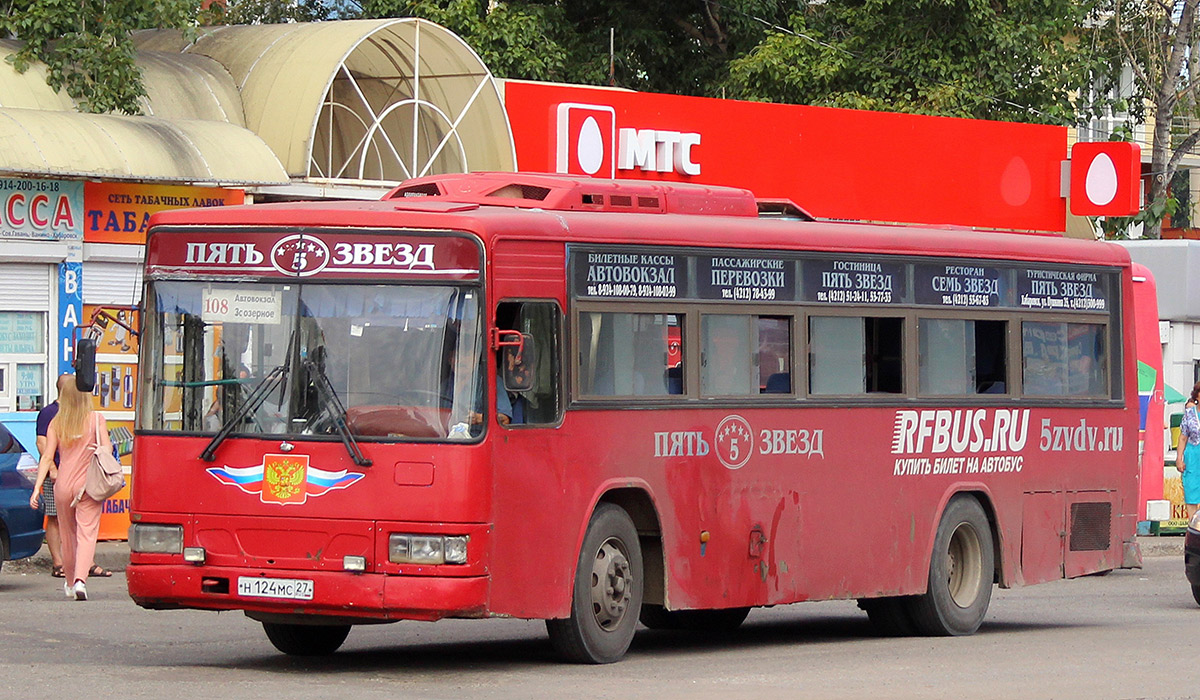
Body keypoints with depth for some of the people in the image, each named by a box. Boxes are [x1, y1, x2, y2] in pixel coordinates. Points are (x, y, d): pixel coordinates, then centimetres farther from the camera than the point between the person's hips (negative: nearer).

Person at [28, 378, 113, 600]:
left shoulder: (56, 423, 4)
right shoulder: (96, 419, -2)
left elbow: (47, 457, -1)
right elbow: (107, 447, -10)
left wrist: (37, 487, -2)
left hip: (63, 484, 3)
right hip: (88, 484, -3)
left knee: (68, 535, 18)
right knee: (87, 534, -6)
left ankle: (70, 583, 33)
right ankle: (80, 580, -26)